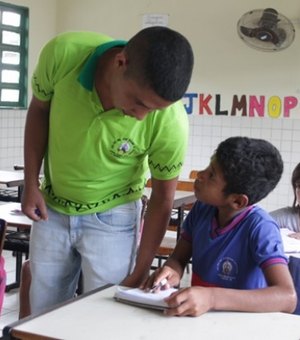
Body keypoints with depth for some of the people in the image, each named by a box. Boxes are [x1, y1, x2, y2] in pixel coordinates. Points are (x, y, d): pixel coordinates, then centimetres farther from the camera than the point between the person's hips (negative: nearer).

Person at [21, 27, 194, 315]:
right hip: (51, 209, 3)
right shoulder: (62, 53, -26)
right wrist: (31, 183, -7)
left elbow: (162, 200, -13)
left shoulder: (170, 123, -28)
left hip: (111, 217, -2)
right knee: (43, 313, 12)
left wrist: (138, 274, -7)